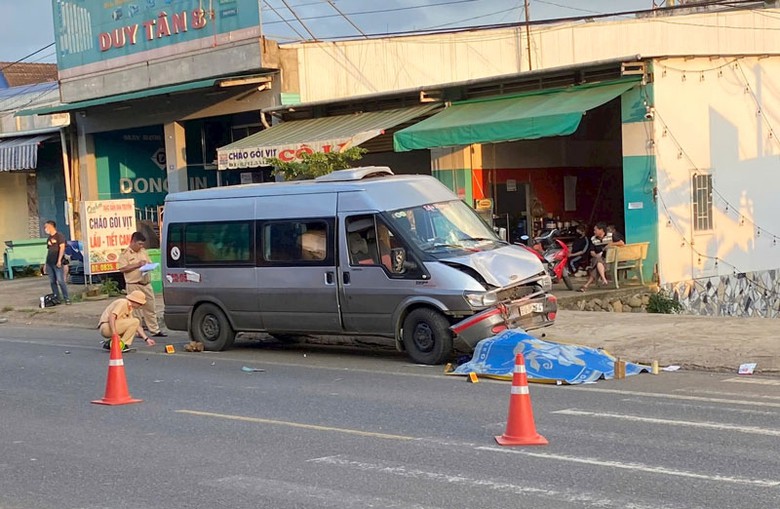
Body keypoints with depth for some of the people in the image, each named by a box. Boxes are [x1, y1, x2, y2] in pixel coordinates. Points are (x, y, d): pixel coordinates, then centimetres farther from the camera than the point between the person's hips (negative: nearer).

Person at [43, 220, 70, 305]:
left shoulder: (59, 236, -2)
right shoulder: (49, 239, 19)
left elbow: (62, 247, -10)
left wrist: (59, 260, -17)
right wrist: (46, 264, 17)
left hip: (57, 263, -7)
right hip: (49, 263, 7)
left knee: (61, 281, -12)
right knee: (52, 282, 4)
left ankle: (67, 298, -8)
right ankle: (56, 299, 8)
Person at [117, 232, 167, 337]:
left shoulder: (143, 252, 15)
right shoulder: (125, 254, -5)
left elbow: (150, 263, 24)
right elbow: (122, 269, -14)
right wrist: (137, 265, -16)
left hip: (146, 284, 6)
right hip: (134, 285, -6)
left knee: (150, 308, 9)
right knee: (136, 309, -3)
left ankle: (155, 330, 14)